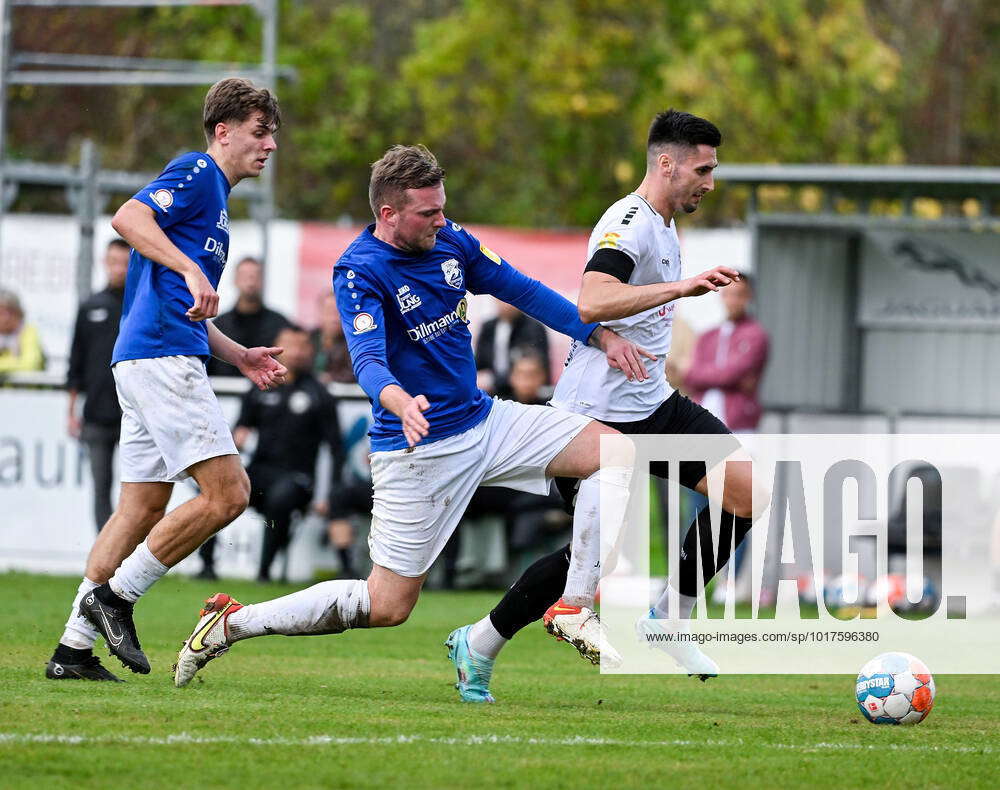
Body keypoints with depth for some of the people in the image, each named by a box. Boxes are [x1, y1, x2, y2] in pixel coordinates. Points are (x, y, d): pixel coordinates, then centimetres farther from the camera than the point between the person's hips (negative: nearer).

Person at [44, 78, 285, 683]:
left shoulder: (215, 197, 26)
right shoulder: (196, 174, -4)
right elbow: (129, 218, -22)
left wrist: (239, 355, 25)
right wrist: (191, 271, -29)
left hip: (151, 361, 11)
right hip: (162, 358, -11)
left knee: (143, 507, 9)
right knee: (228, 493, -14)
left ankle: (75, 646, 9)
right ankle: (116, 595, -8)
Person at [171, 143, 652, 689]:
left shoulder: (450, 241, 1)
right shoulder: (359, 271, -20)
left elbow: (522, 290, 13)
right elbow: (368, 360, -33)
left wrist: (601, 337, 8)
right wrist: (402, 403, -54)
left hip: (485, 422, 7)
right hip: (417, 451, -7)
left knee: (614, 450, -5)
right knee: (388, 607, -6)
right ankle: (232, 623, 8)